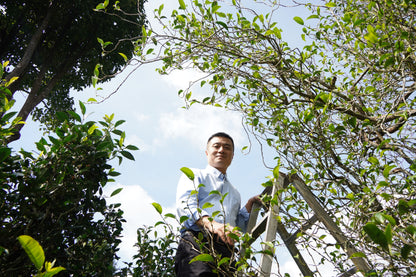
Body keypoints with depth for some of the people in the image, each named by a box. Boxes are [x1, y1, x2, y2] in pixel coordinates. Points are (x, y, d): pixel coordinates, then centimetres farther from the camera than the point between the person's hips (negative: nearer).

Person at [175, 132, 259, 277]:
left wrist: (249, 206, 16)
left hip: (226, 252, 5)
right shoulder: (194, 175, 17)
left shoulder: (235, 193, 34)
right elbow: (185, 206, -3)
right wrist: (211, 224, -20)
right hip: (196, 242, -5)